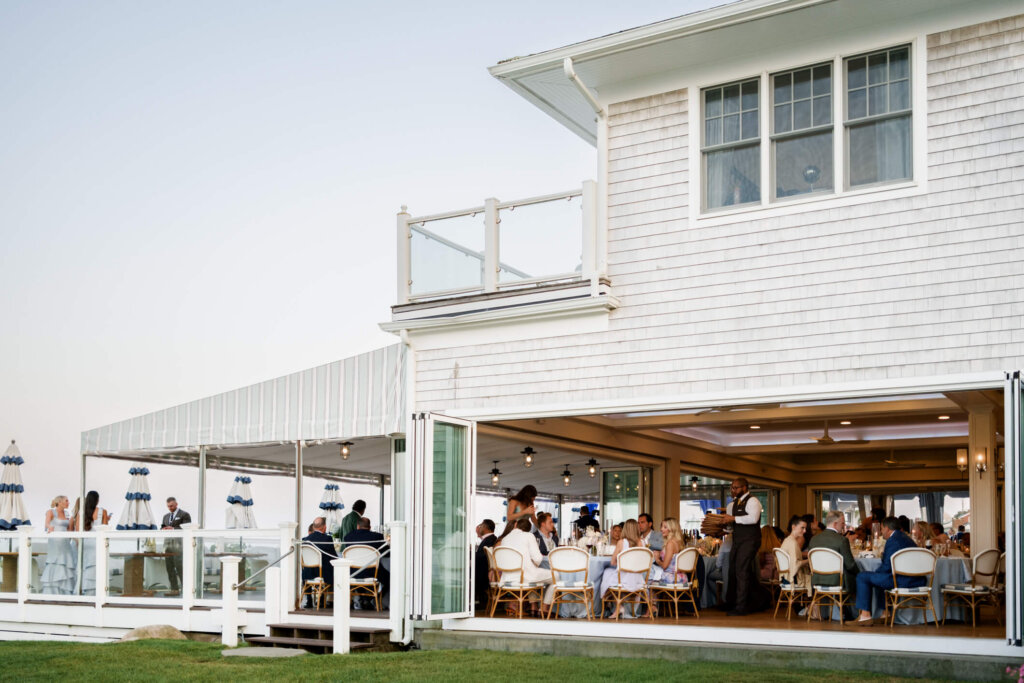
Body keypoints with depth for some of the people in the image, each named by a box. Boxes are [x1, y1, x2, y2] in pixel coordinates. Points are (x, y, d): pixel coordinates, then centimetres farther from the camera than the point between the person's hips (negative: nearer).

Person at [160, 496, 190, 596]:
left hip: (179, 543, -6)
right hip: (167, 543, 6)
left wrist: (173, 529, -18)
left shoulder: (184, 515, 1)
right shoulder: (166, 516, 22)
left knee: (179, 567, -12)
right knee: (169, 567, 0)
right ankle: (174, 589, 3)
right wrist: (163, 530, -4)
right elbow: (162, 528, 21)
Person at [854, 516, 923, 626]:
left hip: (903, 581, -10)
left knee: (862, 577, -4)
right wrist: (884, 556, 19)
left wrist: (875, 572, 2)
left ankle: (865, 616, -5)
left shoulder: (893, 540, -12)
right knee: (879, 577, 35)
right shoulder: (906, 538, 20)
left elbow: (888, 566, -15)